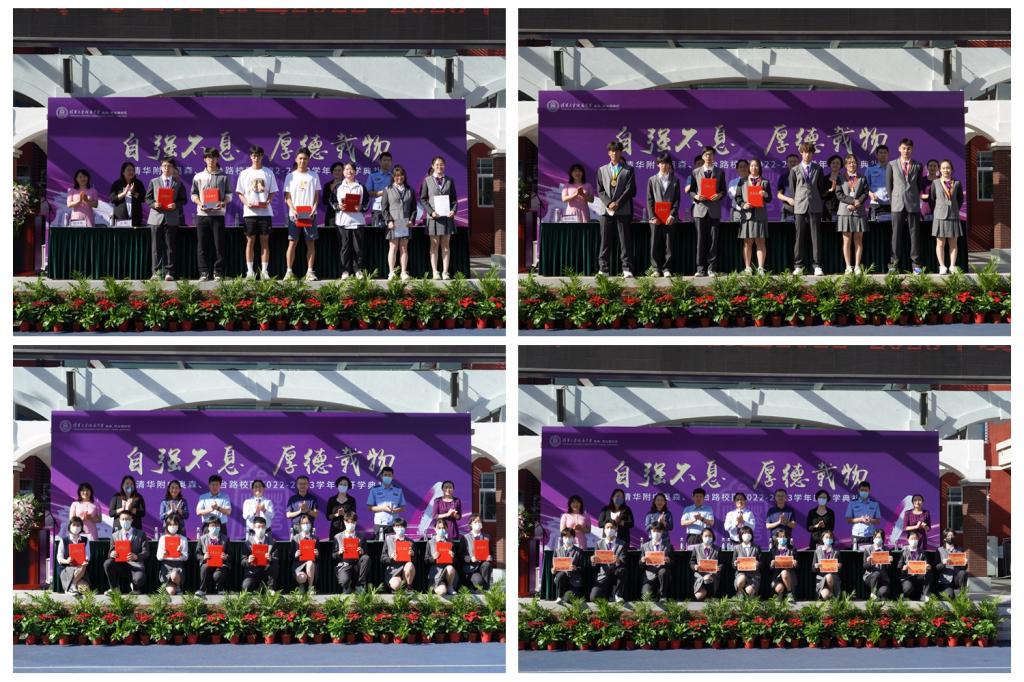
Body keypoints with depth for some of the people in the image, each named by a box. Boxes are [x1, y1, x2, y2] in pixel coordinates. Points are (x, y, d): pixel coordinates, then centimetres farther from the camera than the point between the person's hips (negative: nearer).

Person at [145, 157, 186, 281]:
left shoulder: (178, 183, 9)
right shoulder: (154, 182, 11)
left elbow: (183, 200, 7)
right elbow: (147, 198, 10)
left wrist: (176, 205, -12)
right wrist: (154, 204, -10)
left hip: (171, 218, 0)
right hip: (156, 217, 0)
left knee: (170, 246, -1)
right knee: (157, 247, 1)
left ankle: (169, 272, 1)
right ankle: (156, 272, 4)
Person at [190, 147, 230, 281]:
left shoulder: (223, 177, 7)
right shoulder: (199, 177, 10)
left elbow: (228, 194, 7)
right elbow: (194, 194, 11)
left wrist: (223, 203, -12)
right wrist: (200, 203, -8)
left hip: (218, 213, -1)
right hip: (202, 213, 1)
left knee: (219, 244, -2)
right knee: (202, 245, -1)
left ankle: (218, 272, 3)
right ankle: (204, 272, 2)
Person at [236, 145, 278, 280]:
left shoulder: (268, 173, 6)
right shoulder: (244, 174, 7)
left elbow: (272, 192, 6)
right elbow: (240, 193, 7)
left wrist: (267, 202, -13)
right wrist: (247, 202, -12)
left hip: (265, 212, 0)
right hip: (249, 212, 0)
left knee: (265, 241, 0)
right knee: (250, 241, 1)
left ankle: (264, 271, 2)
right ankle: (250, 271, 3)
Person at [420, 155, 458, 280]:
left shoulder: (449, 181, 9)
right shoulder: (427, 180, 4)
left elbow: (454, 199, 10)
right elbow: (423, 199, 3)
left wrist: (453, 210, -8)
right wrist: (431, 212, -11)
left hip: (447, 216, 2)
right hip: (433, 217, -2)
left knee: (445, 245, 3)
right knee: (434, 245, 0)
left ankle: (445, 272, 4)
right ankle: (435, 272, 2)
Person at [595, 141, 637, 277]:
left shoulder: (628, 170, 8)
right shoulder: (602, 170, 15)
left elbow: (630, 189, -1)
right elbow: (600, 190, 8)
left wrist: (618, 203, -11)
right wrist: (609, 203, -8)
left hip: (623, 210, -2)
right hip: (606, 210, 2)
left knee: (624, 240, -3)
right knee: (605, 241, 1)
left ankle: (627, 269, -4)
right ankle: (603, 269, 3)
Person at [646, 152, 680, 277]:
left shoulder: (675, 181, 10)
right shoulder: (652, 180, 10)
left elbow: (677, 200, 5)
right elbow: (649, 200, 5)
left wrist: (672, 215, -9)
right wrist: (652, 216, -6)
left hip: (669, 218, 0)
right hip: (655, 218, 0)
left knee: (668, 244, -2)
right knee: (655, 244, -1)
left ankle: (667, 269, 2)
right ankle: (657, 269, 4)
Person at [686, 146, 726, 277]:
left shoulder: (720, 172, 12)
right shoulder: (696, 172, 11)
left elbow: (723, 190, 11)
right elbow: (690, 190, 10)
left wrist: (719, 195, -11)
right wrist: (696, 196, -10)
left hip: (714, 210, 0)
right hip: (700, 208, 0)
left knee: (713, 239, -2)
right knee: (701, 239, -3)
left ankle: (711, 268, 2)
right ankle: (700, 268, 0)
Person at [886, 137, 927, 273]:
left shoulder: (917, 166, 9)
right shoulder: (892, 165, 7)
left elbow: (920, 185, 14)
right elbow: (888, 184, 9)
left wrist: (916, 198, 9)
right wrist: (893, 198, 4)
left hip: (913, 204, 1)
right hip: (897, 204, 0)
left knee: (914, 233, 0)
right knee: (896, 234, -1)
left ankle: (916, 263, 3)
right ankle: (894, 262, 2)